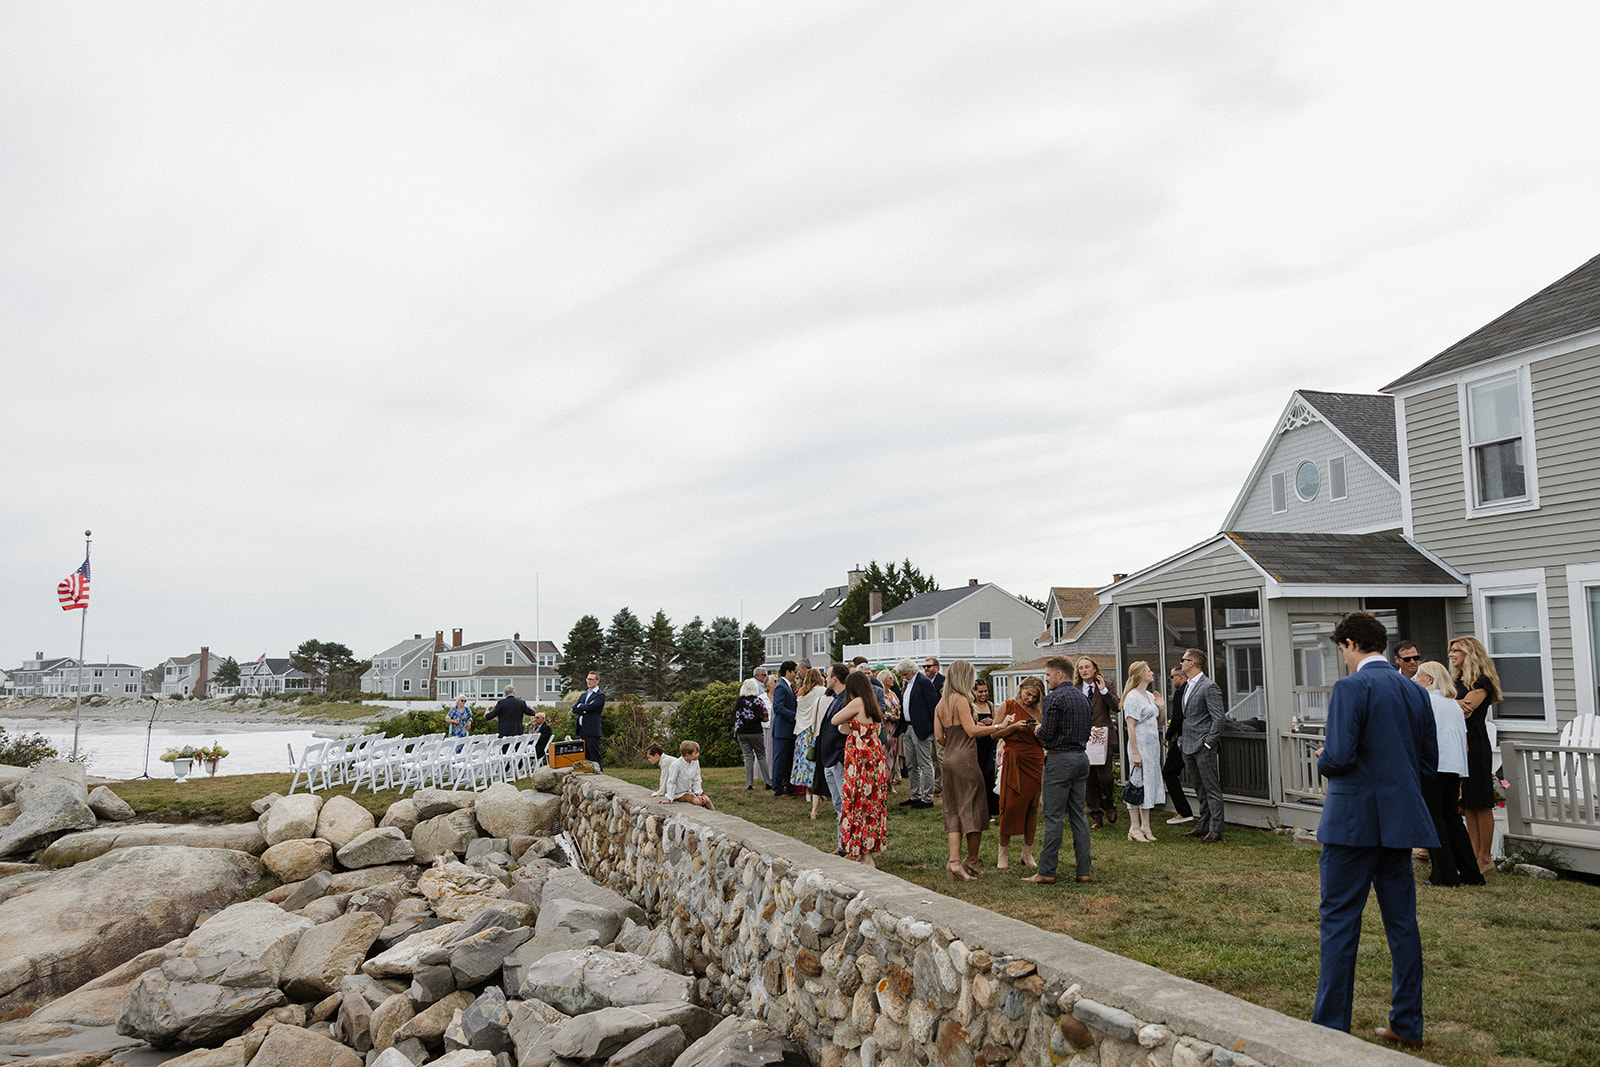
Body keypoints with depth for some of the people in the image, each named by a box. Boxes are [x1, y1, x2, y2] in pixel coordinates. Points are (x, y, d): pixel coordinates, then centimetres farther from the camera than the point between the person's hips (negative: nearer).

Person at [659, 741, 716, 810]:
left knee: (707, 800, -14)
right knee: (698, 802, -25)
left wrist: (698, 794, -9)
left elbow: (696, 781, 1)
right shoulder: (676, 765, -25)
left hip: (691, 790, 6)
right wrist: (669, 799, -16)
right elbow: (671, 782, -18)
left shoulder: (696, 762, -7)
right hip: (680, 793, -6)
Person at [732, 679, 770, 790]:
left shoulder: (738, 701, 1)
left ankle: (749, 783, 1)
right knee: (761, 756, 10)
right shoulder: (758, 700, -6)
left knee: (748, 757, 6)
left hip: (741, 733, 2)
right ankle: (767, 781, 9)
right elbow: (764, 718, -6)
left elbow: (735, 718, 6)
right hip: (755, 732, -2)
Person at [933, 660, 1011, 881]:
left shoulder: (941, 703, 12)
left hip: (949, 761, 8)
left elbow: (938, 736, 9)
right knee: (973, 809, 5)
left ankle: (954, 861, 0)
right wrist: (998, 726, -12)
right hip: (965, 760, -8)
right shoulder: (961, 700, -12)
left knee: (953, 812, 8)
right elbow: (972, 730, -18)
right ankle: (972, 860, 14)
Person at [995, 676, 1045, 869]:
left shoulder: (1037, 712, 11)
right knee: (1010, 805, -7)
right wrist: (1015, 727, -13)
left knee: (1032, 806, 3)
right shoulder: (1007, 706, 3)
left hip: (1035, 761, 3)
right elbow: (994, 733, 0)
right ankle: (1003, 854, 4)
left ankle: (1028, 854, 14)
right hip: (1014, 761, -3)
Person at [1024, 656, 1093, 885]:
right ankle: (1084, 871, 10)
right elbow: (1087, 731, 17)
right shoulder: (1083, 697, 13)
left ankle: (1046, 872, -2)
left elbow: (1047, 733, -17)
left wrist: (1038, 729, 6)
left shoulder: (1055, 697, -12)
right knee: (1078, 814, 10)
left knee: (1053, 816, -5)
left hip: (1060, 759, -8)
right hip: (1081, 757, 8)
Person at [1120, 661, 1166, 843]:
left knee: (1150, 784, 9)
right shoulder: (1132, 697, -11)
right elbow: (1131, 727, -15)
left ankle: (1145, 827, 15)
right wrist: (1135, 753, -19)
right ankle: (1135, 828, 1)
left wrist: (1160, 707, 5)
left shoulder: (1150, 696, 14)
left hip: (1153, 746, 8)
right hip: (1140, 746, -8)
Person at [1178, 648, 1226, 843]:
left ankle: (1216, 830, 1)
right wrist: (1185, 743, 16)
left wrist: (1208, 744, -16)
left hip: (1203, 747, -9)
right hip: (1189, 747, 9)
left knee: (1212, 790, -3)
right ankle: (1203, 826, 22)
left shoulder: (1209, 687, -13)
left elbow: (1218, 718, -16)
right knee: (1200, 790, 15)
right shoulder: (1187, 686, 15)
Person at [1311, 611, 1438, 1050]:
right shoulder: (1415, 691, 9)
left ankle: (1331, 1026, 5)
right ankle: (1407, 1024, 21)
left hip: (1355, 820, -7)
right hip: (1400, 820, 7)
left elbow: (1339, 755, -20)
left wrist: (1323, 761, 0)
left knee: (1340, 920, 0)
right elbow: (1429, 762, 13)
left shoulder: (1350, 687, -13)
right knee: (1402, 920, 13)